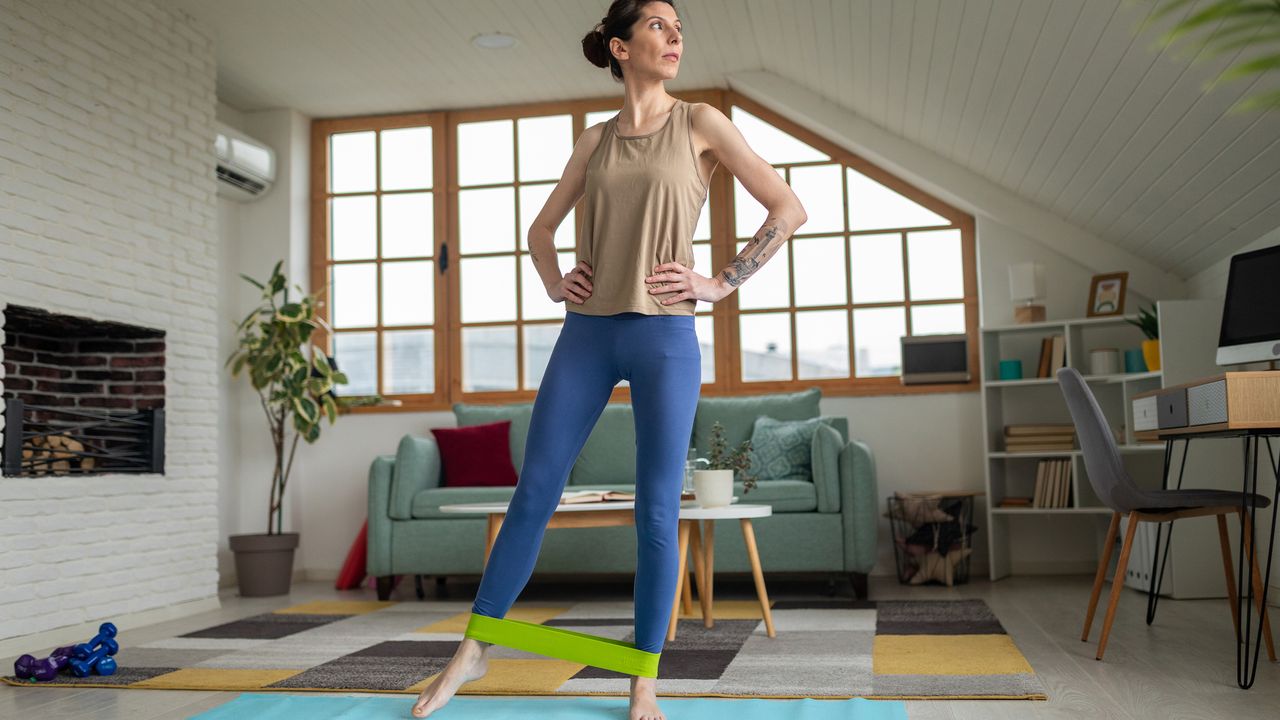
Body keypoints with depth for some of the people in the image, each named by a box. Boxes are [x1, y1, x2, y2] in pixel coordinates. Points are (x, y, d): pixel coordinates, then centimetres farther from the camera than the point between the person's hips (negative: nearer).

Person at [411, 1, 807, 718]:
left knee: (657, 511, 0)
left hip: (665, 336, -3)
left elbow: (789, 209, 0)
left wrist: (721, 283, -5)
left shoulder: (700, 123, 4)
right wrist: (554, 282, 7)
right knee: (534, 490, 4)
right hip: (586, 332, 3)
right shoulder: (596, 139, 13)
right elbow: (541, 228, 25)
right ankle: (476, 647, 19)